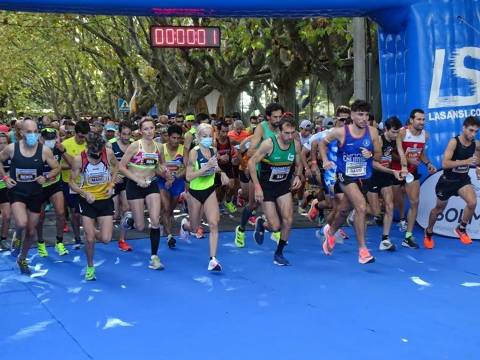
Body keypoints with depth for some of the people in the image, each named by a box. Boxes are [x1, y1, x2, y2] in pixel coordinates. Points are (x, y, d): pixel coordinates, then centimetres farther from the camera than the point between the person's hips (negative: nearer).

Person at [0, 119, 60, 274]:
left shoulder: (44, 150, -11)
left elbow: (56, 168, 1)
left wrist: (46, 177, -16)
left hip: (35, 194, 2)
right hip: (17, 192, -2)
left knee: (31, 231, 10)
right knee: (21, 223, -26)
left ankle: (22, 259, 35)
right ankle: (17, 236, 12)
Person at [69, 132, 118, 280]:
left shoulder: (108, 153, -13)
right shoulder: (79, 159, -16)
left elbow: (116, 166, 9)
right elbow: (72, 182, -6)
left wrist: (111, 184, -4)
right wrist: (85, 193, -23)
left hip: (105, 199, 1)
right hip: (88, 201, -1)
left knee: (106, 239, -4)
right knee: (89, 239, -2)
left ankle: (93, 232, 32)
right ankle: (90, 267, 22)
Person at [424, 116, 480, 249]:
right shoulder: (454, 142, -24)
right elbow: (445, 164, -32)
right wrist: (466, 161, -39)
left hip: (463, 179, 3)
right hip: (448, 180, -3)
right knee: (439, 208, 13)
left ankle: (461, 229, 5)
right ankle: (428, 233, 39)